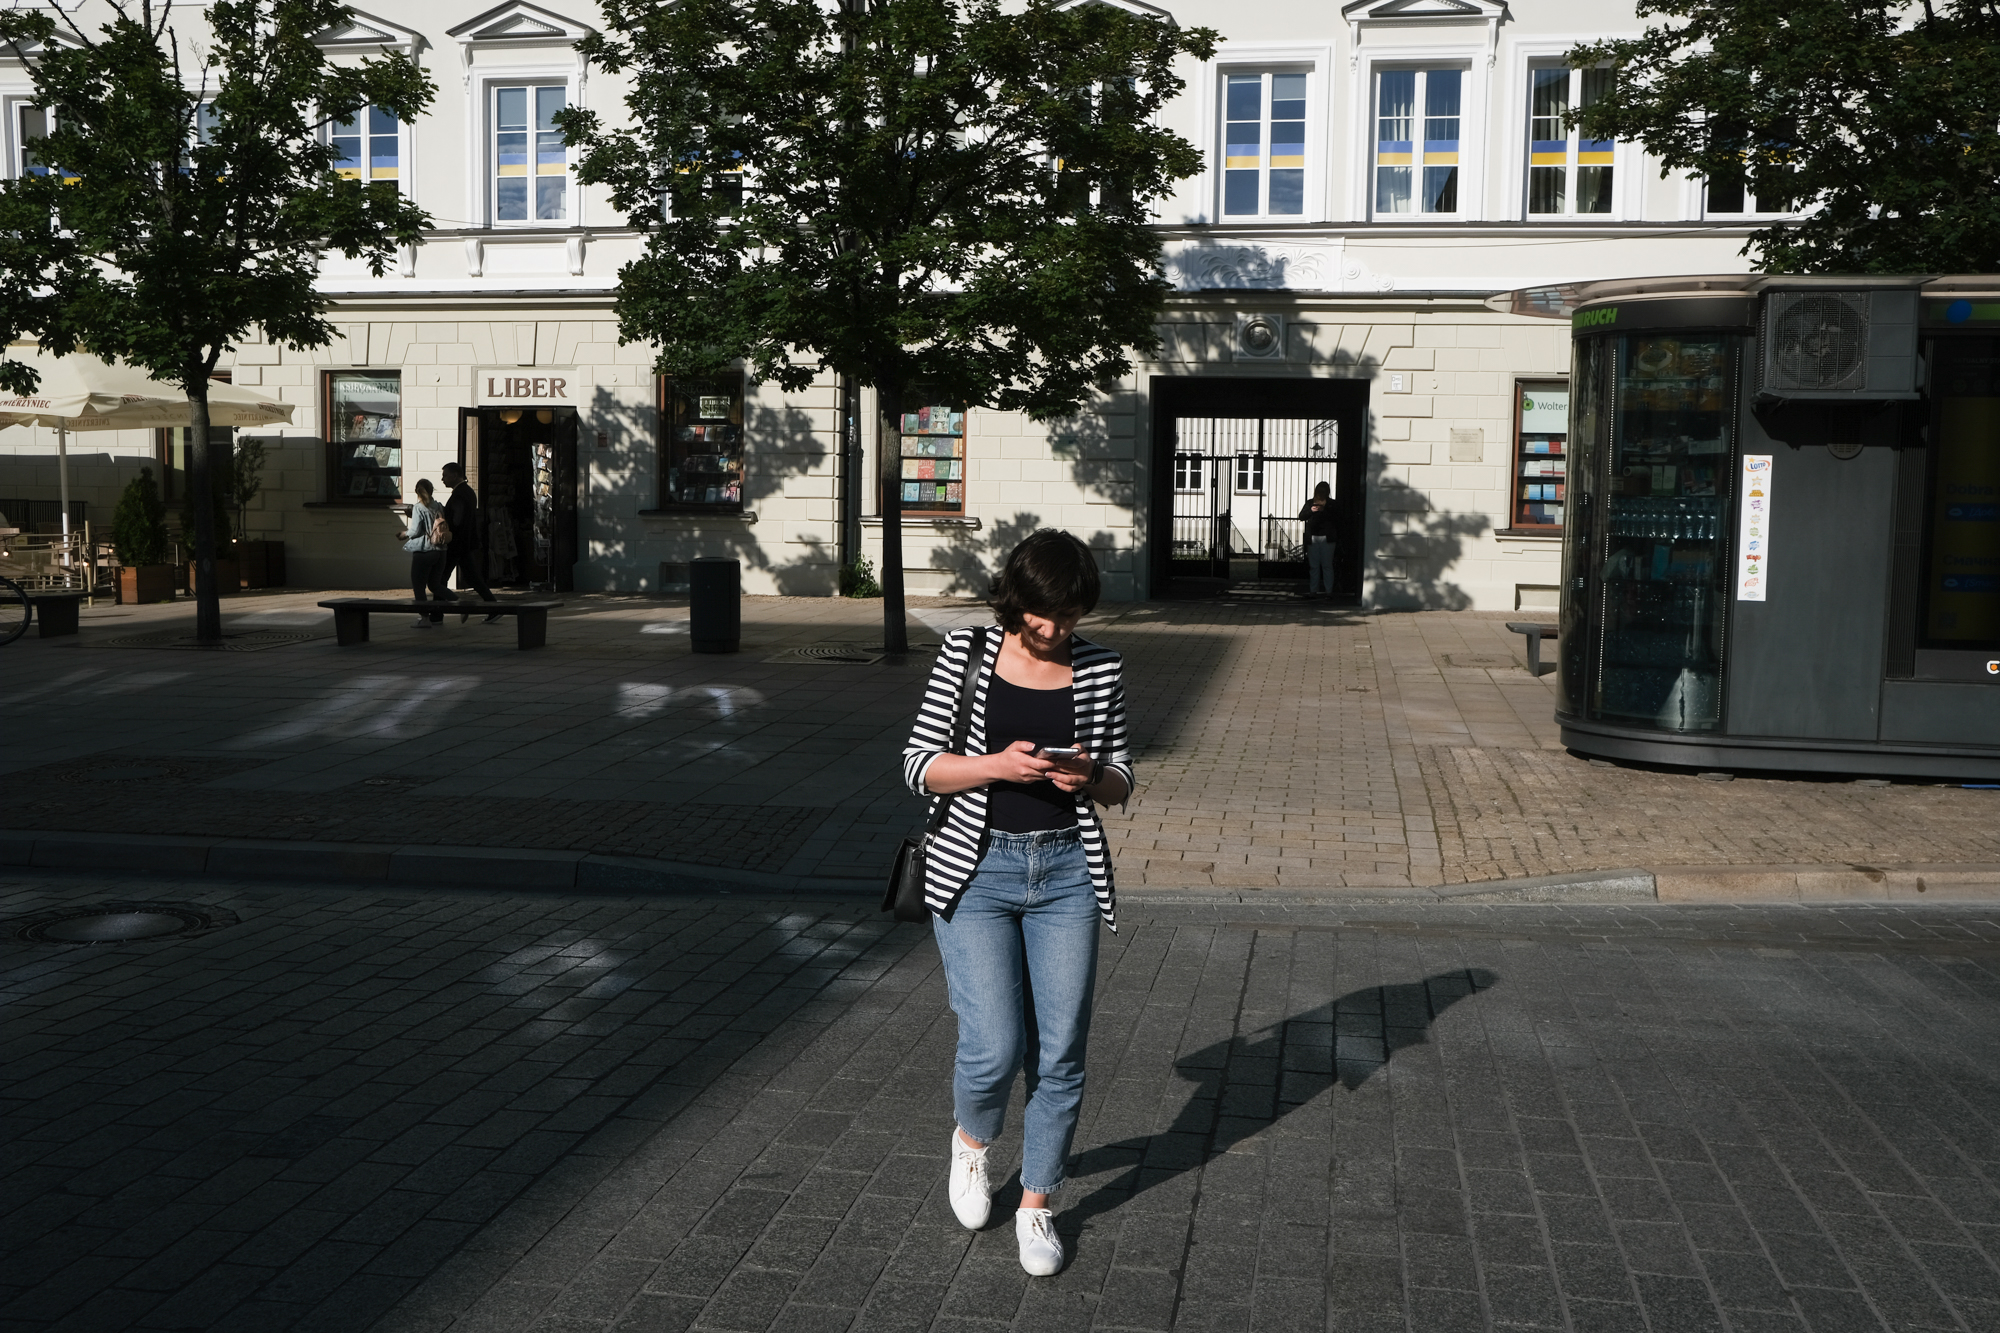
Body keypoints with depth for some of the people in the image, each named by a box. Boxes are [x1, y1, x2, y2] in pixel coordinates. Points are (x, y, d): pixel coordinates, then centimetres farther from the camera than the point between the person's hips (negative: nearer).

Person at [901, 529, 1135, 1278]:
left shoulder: (1099, 670, 2)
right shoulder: (966, 654, -3)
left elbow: (1120, 781, 9)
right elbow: (919, 766, -3)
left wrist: (1090, 777, -14)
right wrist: (997, 766, -20)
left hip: (1068, 875, 2)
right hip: (976, 870, -2)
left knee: (1060, 1054, 3)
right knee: (995, 1046, -9)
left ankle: (1036, 1203, 24)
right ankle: (972, 1140, 26)